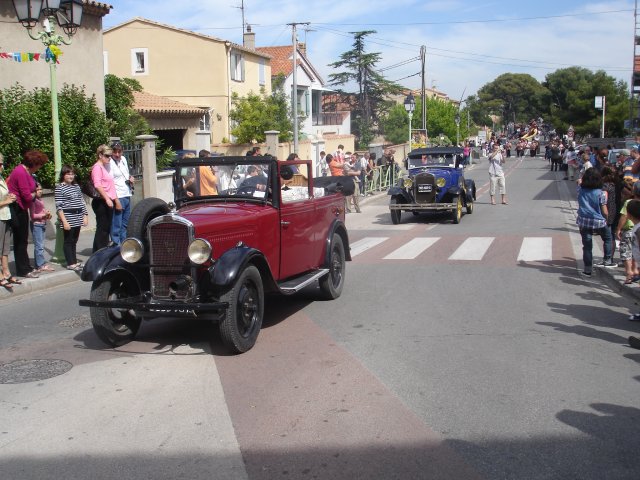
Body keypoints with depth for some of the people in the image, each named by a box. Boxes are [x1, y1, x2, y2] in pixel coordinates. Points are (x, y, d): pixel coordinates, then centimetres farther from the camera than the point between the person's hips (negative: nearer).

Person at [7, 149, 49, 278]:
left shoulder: (26, 171, 10)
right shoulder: (21, 173, -22)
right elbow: (27, 196, -23)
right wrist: (34, 194, -3)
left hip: (21, 209, 10)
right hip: (17, 210, -10)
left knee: (22, 240, 17)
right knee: (20, 241, -1)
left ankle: (25, 267, 27)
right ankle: (23, 270, 8)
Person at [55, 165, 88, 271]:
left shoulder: (76, 186, 13)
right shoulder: (60, 187, -7)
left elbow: (82, 201, 17)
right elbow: (59, 207, -11)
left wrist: (85, 216, 11)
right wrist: (64, 221, -16)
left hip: (78, 218, 6)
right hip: (68, 218, -6)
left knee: (74, 240, 13)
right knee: (68, 241, 0)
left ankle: (74, 261, 19)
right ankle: (70, 263, 3)